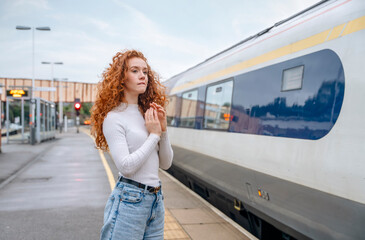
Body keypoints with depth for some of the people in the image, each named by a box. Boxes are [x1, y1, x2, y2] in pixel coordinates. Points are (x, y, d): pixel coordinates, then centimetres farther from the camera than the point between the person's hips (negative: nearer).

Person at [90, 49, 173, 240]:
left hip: (156, 199, 7)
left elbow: (166, 163, 8)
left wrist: (163, 129, -5)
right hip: (130, 201, -6)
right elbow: (126, 166, -19)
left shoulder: (149, 114, 9)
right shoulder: (114, 118, -10)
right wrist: (154, 135, -14)